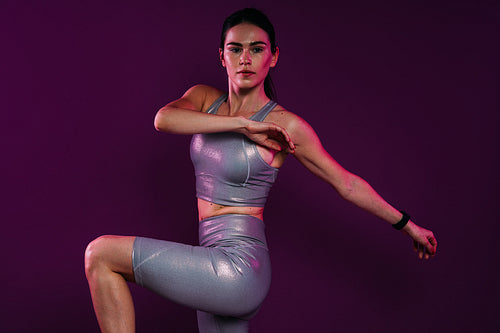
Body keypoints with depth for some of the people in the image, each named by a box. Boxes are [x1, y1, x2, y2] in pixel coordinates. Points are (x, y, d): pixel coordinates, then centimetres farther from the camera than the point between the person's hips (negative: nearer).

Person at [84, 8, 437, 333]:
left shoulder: (284, 124, -8)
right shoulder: (205, 98, 7)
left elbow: (347, 183, 1)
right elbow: (163, 119, -15)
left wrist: (408, 225, 9)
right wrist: (243, 125, -20)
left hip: (239, 266, -6)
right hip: (220, 273, 6)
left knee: (101, 255, -12)